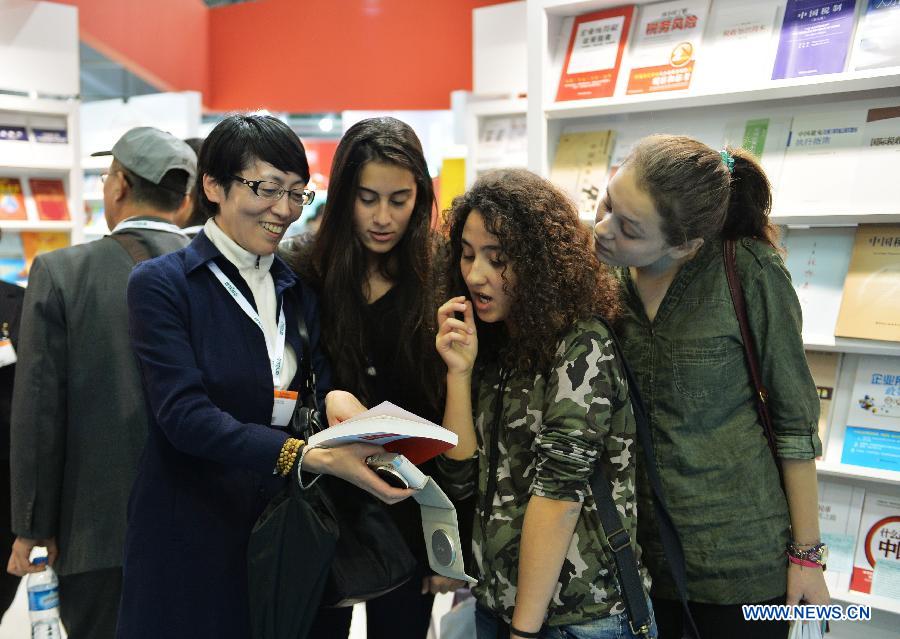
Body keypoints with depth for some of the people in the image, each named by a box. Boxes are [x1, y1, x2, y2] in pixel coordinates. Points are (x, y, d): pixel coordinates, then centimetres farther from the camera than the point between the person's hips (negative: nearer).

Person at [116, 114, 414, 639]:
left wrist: (337, 398, -23)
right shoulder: (162, 284, -9)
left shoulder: (299, 291, 8)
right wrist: (313, 457, -31)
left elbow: (319, 383, 3)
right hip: (193, 539, -4)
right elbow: (185, 414, -20)